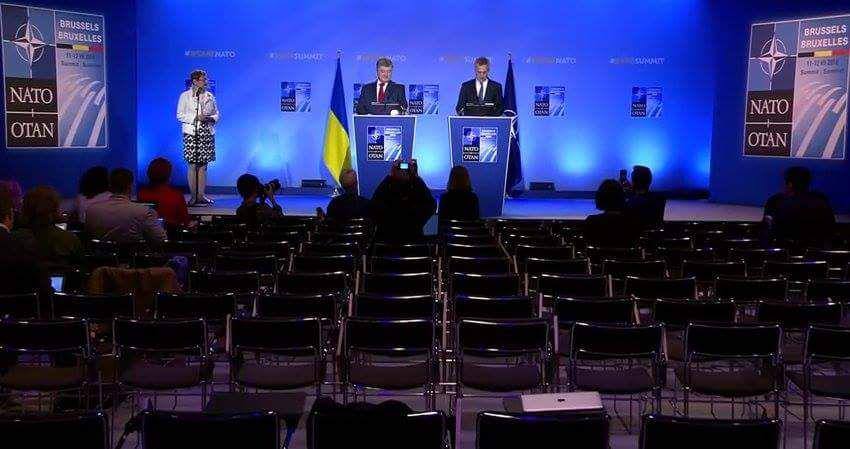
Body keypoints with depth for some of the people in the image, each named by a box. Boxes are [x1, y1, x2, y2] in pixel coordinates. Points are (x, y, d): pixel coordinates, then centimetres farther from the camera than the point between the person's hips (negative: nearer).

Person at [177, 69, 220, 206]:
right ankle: (193, 196, 0)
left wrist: (211, 118, -8)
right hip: (191, 134, -4)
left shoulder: (209, 96, 12)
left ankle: (201, 195, 7)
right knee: (193, 166, -5)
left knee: (203, 166, 4)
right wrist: (196, 117, -14)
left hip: (207, 133, 4)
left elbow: (217, 114, 14)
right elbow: (180, 115, -2)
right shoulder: (185, 96, 1)